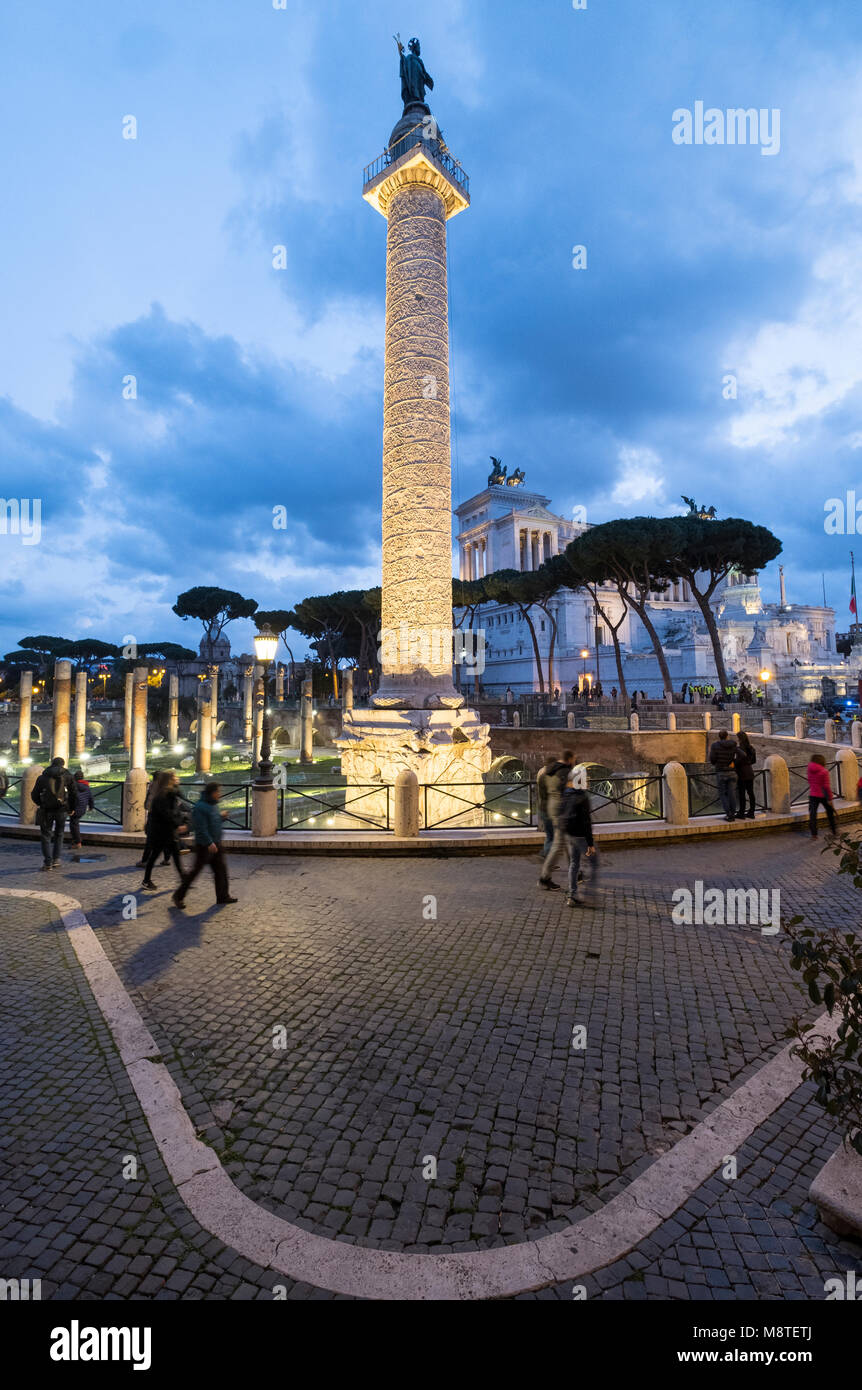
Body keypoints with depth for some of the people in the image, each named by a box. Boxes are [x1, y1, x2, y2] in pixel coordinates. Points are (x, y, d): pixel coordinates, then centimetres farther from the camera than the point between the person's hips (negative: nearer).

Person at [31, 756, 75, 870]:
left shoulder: (42, 777, 8)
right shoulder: (67, 776, 4)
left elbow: (34, 795, 10)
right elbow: (73, 793, 0)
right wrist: (71, 808, 13)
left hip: (47, 810, 0)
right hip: (62, 810, 0)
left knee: (46, 836, 8)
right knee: (59, 835, 16)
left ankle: (48, 862, 4)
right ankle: (56, 859, 10)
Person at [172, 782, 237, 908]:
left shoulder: (213, 805, 11)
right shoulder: (200, 807, -18)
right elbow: (201, 827, -23)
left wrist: (221, 816, 3)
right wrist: (209, 843, -25)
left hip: (216, 844, 9)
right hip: (204, 846, -9)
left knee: (221, 870, 11)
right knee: (195, 870, -1)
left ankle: (223, 895, 21)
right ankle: (179, 896, 13)